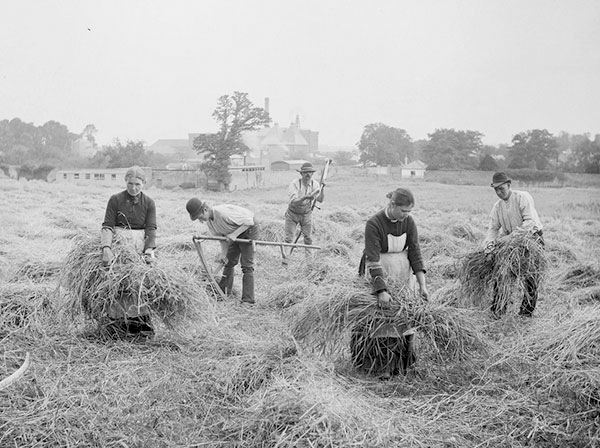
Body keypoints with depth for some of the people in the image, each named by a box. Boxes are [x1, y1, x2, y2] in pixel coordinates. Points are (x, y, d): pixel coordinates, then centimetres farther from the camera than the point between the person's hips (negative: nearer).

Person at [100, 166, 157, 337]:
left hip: (141, 240, 1)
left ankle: (142, 319, -17)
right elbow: (107, 226, -3)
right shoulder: (115, 199, 4)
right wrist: (106, 248, -20)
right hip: (119, 238, -1)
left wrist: (148, 251, -16)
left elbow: (151, 229, 1)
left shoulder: (149, 203, 8)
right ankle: (117, 321, -20)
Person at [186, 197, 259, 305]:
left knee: (247, 265, -12)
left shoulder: (223, 213, -36)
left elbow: (249, 221, -30)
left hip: (249, 229, -9)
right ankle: (223, 292, 26)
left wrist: (234, 234, -30)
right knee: (229, 262, 14)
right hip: (235, 233, 9)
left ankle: (247, 300, -10)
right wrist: (224, 253, -6)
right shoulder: (208, 221, -8)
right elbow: (221, 236, 3)